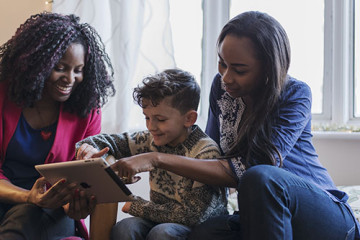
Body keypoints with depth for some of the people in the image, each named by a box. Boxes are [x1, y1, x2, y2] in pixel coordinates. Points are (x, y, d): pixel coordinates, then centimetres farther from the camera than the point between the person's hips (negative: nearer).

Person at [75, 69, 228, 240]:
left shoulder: (206, 152, -20)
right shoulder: (153, 140, -1)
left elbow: (194, 215, -23)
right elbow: (115, 142, 14)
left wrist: (138, 207, -17)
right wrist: (89, 146, -11)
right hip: (160, 219, 6)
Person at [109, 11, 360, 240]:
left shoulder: (296, 95, -15)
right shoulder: (222, 86, 1)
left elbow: (249, 169, -25)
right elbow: (211, 155, 13)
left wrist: (158, 160, -28)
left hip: (326, 216, -3)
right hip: (262, 219, 3)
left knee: (260, 178, -36)